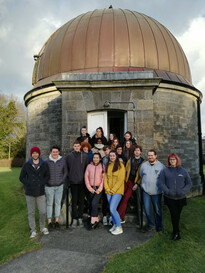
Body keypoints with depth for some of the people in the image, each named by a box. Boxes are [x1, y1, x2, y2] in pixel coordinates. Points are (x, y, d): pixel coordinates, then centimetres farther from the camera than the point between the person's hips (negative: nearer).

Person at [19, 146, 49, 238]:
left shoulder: (44, 164, 0)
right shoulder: (26, 165, -1)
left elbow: (47, 176, 8)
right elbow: (21, 177, 4)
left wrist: (42, 183, -7)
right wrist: (29, 184, -8)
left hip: (41, 192, 0)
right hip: (30, 193, 0)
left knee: (43, 211, 3)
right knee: (31, 212, 8)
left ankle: (42, 227, 27)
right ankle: (33, 230, 23)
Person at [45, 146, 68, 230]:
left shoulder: (62, 161, 1)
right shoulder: (47, 161, -4)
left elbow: (65, 172, 8)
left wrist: (62, 180, -1)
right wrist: (46, 181, -3)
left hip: (59, 186, 1)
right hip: (49, 186, -1)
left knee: (58, 203, 8)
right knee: (49, 204, 4)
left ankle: (57, 221, 20)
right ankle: (49, 222, 15)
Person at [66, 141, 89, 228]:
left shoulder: (85, 156, 4)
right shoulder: (69, 156, 3)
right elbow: (66, 168, 7)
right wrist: (69, 177, 2)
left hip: (82, 182, 1)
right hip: (73, 182, -1)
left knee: (81, 201, 7)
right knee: (74, 201, 3)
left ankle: (80, 218, 19)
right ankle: (74, 219, 13)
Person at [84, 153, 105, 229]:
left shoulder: (102, 166, 1)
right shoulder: (89, 166, 5)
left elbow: (103, 178, -2)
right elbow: (86, 177, 4)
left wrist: (99, 189, -7)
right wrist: (90, 188, -3)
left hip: (99, 188, -3)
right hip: (91, 188, 3)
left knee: (94, 203, -16)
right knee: (92, 204, 6)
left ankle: (93, 220, -3)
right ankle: (96, 220, 21)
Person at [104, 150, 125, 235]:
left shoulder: (120, 165, -7)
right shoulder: (107, 165, 11)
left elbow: (120, 179, -11)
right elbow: (105, 177, 11)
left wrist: (113, 190, -12)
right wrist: (107, 188, -1)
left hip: (117, 191, -5)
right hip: (109, 191, 6)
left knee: (112, 209, -12)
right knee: (111, 209, 10)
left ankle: (119, 228, 3)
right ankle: (115, 225, 28)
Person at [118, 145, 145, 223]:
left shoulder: (143, 161, 1)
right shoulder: (130, 160, 12)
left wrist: (137, 184, -9)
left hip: (134, 183, -3)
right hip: (126, 181, 3)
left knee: (125, 199, -8)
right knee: (122, 198, -3)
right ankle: (122, 218, 9)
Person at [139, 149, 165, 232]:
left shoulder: (161, 166, -5)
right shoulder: (144, 165, 4)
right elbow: (141, 175, 19)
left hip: (157, 192, -2)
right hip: (146, 191, 2)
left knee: (158, 210, 8)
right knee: (147, 209, 5)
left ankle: (159, 227, 26)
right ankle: (151, 224, 27)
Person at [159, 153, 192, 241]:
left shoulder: (183, 171, 5)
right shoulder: (165, 171, 1)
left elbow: (189, 183, 5)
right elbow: (161, 183, -2)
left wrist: (183, 191, -12)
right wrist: (168, 191, -17)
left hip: (181, 198, 2)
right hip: (169, 198, -2)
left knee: (177, 215, 12)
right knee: (174, 215, -7)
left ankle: (175, 232, 29)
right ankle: (177, 233, 7)